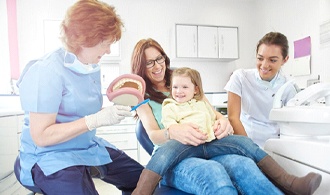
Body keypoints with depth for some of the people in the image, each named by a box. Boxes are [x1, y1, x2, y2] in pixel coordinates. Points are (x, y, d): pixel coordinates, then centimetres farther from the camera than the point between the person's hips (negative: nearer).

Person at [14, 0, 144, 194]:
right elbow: (41, 136, -23)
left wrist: (114, 111, -7)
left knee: (141, 179, 9)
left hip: (89, 147, 7)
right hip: (50, 156, -7)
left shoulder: (93, 68, 2)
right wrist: (96, 120, -30)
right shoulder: (47, 71, -21)